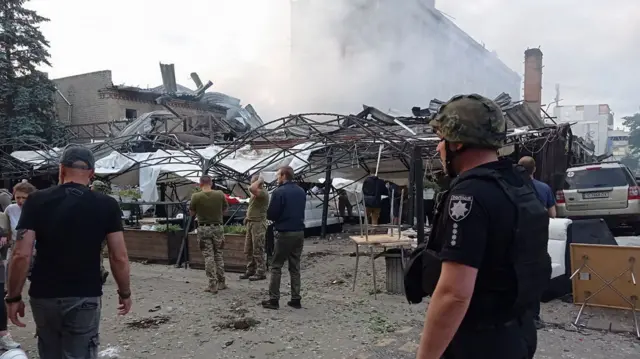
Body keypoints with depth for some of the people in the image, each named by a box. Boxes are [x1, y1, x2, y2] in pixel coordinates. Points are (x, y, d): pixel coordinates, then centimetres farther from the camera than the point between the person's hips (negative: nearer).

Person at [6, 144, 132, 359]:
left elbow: (21, 255, -10)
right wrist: (125, 293, 5)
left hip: (43, 296, 2)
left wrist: (13, 296, 1)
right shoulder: (107, 205, -7)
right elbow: (119, 258, -8)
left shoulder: (36, 201, -5)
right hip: (85, 297, -2)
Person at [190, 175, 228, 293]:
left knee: (208, 256, 3)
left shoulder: (196, 196, -12)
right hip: (218, 227, 2)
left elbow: (192, 213, 2)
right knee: (218, 255, 15)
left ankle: (212, 285, 2)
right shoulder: (220, 194, -6)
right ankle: (221, 283, 20)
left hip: (204, 228, -2)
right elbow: (225, 209, 9)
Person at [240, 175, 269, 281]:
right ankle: (250, 270, 21)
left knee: (258, 250, -4)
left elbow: (251, 188, -34)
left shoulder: (263, 193, -15)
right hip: (251, 223, 10)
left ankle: (260, 273, 2)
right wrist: (247, 217, 17)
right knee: (249, 250, 13)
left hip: (258, 223, -10)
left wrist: (259, 180, -19)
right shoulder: (256, 193, 16)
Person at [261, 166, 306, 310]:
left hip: (284, 233, -6)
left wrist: (274, 216, 9)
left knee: (276, 267, 4)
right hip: (299, 233, 6)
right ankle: (296, 299, 13)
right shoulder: (301, 192, 8)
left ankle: (274, 299, 6)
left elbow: (270, 215, -12)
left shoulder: (279, 192, -14)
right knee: (295, 267, 12)